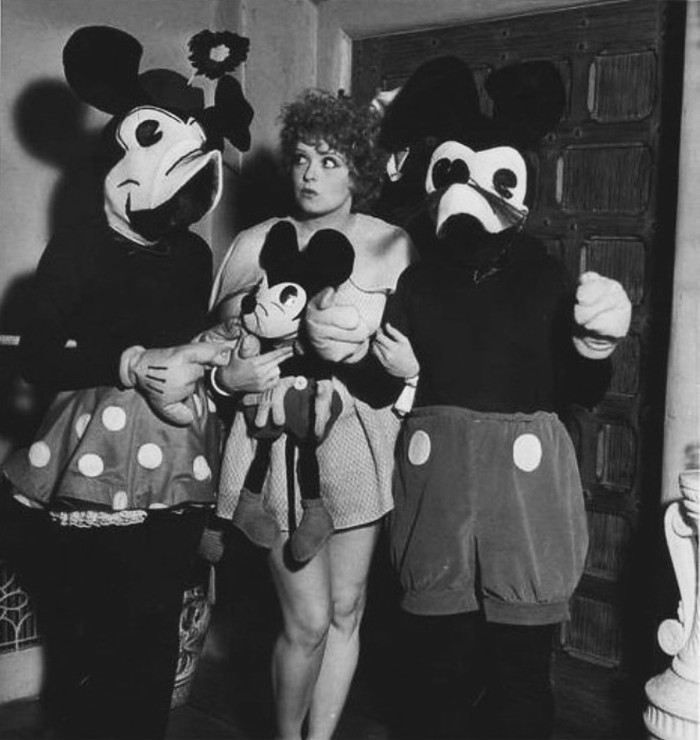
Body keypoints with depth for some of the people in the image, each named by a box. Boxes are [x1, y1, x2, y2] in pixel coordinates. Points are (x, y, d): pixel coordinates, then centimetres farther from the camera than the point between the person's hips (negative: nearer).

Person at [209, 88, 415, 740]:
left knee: (346, 612, 10)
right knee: (307, 620, -3)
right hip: (282, 434, -2)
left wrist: (357, 346, -18)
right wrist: (230, 375, -14)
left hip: (360, 437, 2)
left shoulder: (393, 246, 3)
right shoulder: (256, 244, 3)